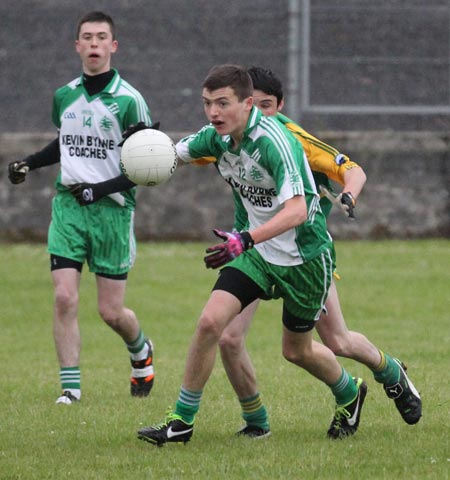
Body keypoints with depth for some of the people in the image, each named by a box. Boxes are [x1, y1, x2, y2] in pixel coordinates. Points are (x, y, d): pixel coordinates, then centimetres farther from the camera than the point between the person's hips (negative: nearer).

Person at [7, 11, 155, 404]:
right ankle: (70, 387, -3)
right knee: (65, 298, -11)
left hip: (112, 209, -4)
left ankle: (141, 353, 34)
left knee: (111, 312, 1)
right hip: (68, 207, 4)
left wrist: (102, 189, -17)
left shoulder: (128, 100, -8)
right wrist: (28, 164, 12)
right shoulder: (64, 96, 8)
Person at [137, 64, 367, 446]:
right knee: (210, 322, -13)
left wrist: (246, 240, -51)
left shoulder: (273, 141, -30)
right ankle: (182, 421, -3)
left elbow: (297, 210, -39)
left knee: (297, 351, 12)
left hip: (305, 255, -6)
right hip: (260, 252, 6)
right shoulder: (217, 137, -7)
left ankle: (349, 394, 43)